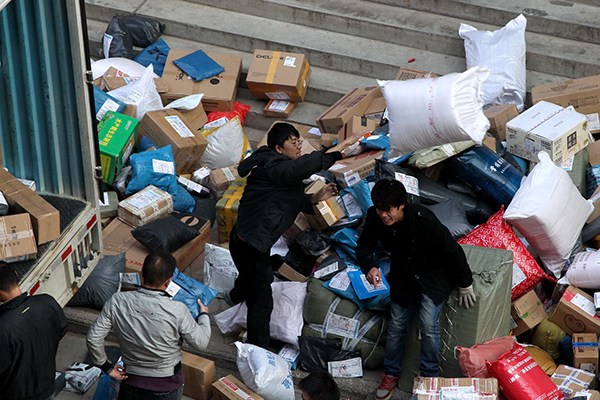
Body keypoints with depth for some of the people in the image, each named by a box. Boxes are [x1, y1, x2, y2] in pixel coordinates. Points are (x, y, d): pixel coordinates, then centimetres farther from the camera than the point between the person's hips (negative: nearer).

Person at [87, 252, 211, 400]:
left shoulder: (117, 301, -16)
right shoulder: (177, 310, -23)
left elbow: (94, 338, -12)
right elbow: (200, 343, -8)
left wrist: (107, 367, 3)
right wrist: (204, 315, 10)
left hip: (132, 382, 2)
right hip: (168, 386, -1)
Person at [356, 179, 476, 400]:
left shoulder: (423, 219, -36)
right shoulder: (375, 217, -21)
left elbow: (452, 250, -24)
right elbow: (364, 246, -6)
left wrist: (465, 285, -12)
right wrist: (370, 266, -30)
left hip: (434, 275, -4)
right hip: (403, 274, 5)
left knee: (428, 325, -14)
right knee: (396, 325, 7)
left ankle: (429, 376, 5)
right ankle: (390, 373, 26)